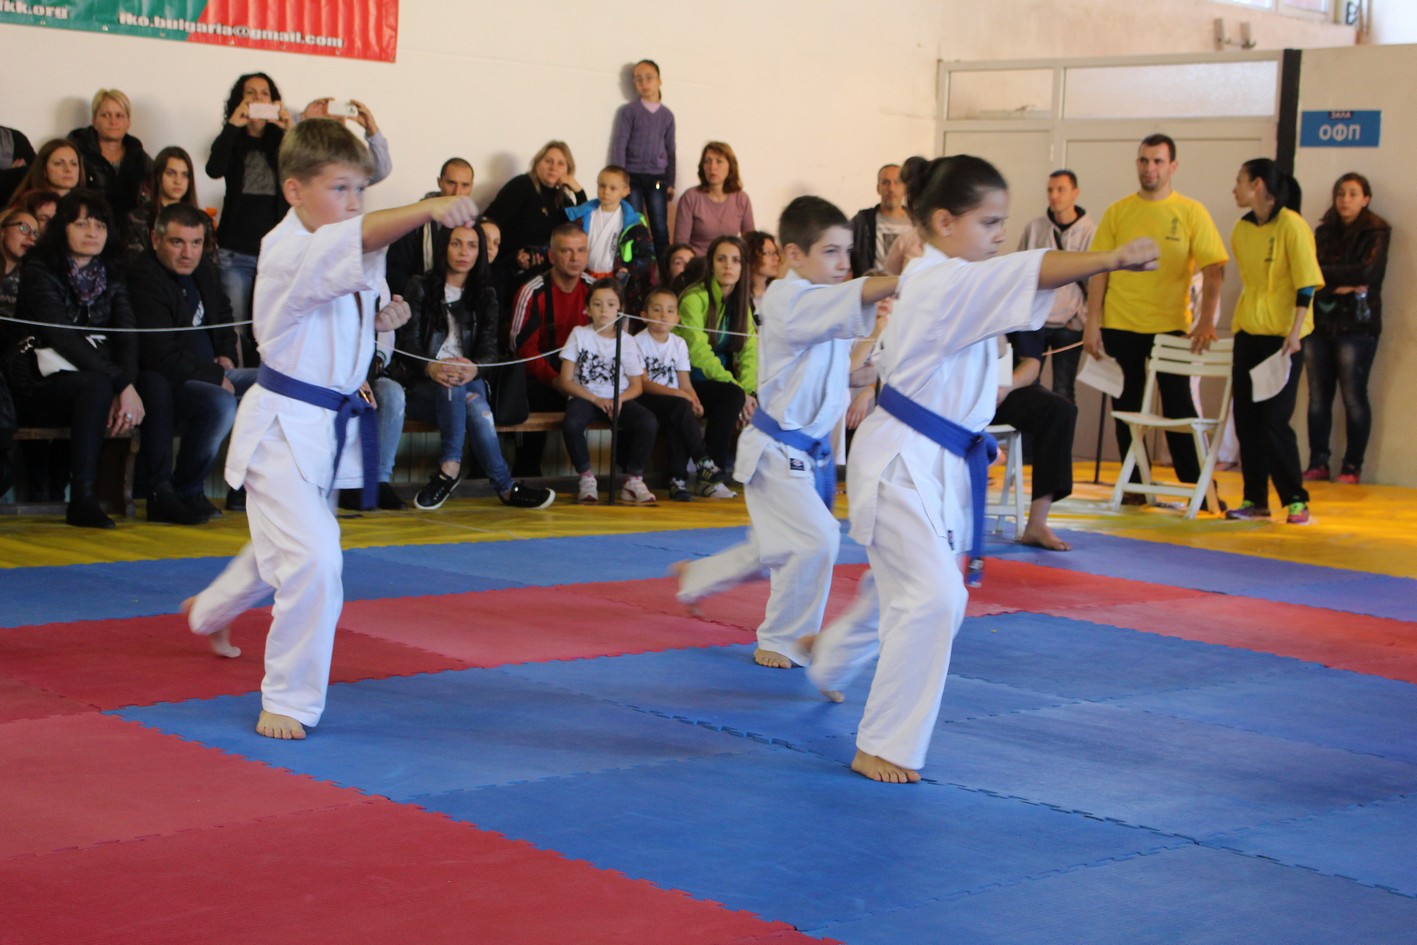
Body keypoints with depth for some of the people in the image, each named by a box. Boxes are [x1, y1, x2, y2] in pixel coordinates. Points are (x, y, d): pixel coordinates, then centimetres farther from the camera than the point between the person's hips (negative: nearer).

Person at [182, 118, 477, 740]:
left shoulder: (344, 262, 6)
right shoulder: (289, 250, -23)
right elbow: (356, 238, -44)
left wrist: (381, 321, -1)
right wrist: (427, 210, -59)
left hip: (331, 425, 9)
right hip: (284, 425, -9)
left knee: (282, 549, 27)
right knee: (313, 560, -21)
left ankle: (210, 611, 58)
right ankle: (288, 700, -5)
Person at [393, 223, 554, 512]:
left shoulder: (485, 295, 13)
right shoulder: (421, 287, 6)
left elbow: (489, 348, 1)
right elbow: (407, 343, -4)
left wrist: (474, 369, -26)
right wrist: (432, 368, -28)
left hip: (470, 381, 2)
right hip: (423, 387, -2)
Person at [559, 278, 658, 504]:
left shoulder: (626, 342, 4)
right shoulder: (579, 335, 1)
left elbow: (637, 386, 6)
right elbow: (566, 381, -2)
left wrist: (619, 400, -16)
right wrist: (596, 400, -14)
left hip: (618, 398, 2)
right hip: (585, 397, -1)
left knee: (648, 423, -27)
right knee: (571, 424, -35)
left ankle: (634, 480, -9)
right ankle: (586, 477, -11)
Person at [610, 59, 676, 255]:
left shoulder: (667, 115, 10)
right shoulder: (628, 111, 2)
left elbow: (670, 150, 13)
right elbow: (619, 144, -2)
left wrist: (670, 183, 9)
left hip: (657, 178, 2)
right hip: (633, 177, -2)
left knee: (660, 228, -1)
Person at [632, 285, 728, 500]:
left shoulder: (679, 343, 12)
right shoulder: (639, 342, -4)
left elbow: (685, 382, 7)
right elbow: (643, 384, -12)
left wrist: (695, 402, -15)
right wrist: (678, 394, -21)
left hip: (674, 404, 4)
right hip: (647, 400, -4)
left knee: (674, 424, -31)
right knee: (680, 407, -32)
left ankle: (677, 480, -29)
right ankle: (704, 465, -32)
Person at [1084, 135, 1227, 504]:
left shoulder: (1191, 212, -1)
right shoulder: (1117, 212, 4)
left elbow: (1213, 268, -5)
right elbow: (1099, 270, 4)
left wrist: (1206, 319, -17)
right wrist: (1092, 322, -3)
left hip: (1171, 325, -2)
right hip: (1120, 325, 2)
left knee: (1178, 407, -1)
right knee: (1126, 408, 7)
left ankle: (1196, 485, 6)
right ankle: (1134, 485, 16)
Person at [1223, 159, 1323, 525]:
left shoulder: (1291, 225, -11)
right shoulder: (1241, 230, 8)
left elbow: (1306, 284, -13)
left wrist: (1295, 332, -19)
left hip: (1282, 334, -6)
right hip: (1248, 332, 6)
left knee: (1274, 418, -8)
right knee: (1245, 417, 4)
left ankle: (1296, 500, 3)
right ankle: (1255, 499, 11)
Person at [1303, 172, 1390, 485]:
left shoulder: (1376, 233, 2)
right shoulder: (1323, 232, 15)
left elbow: (1367, 273, -12)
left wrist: (1324, 273, -6)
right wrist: (1338, 286, -13)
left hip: (1357, 324, -4)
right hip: (1320, 321, 4)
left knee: (1353, 397, -5)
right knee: (1318, 397, 2)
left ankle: (1352, 467, 0)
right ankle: (1318, 463, 7)